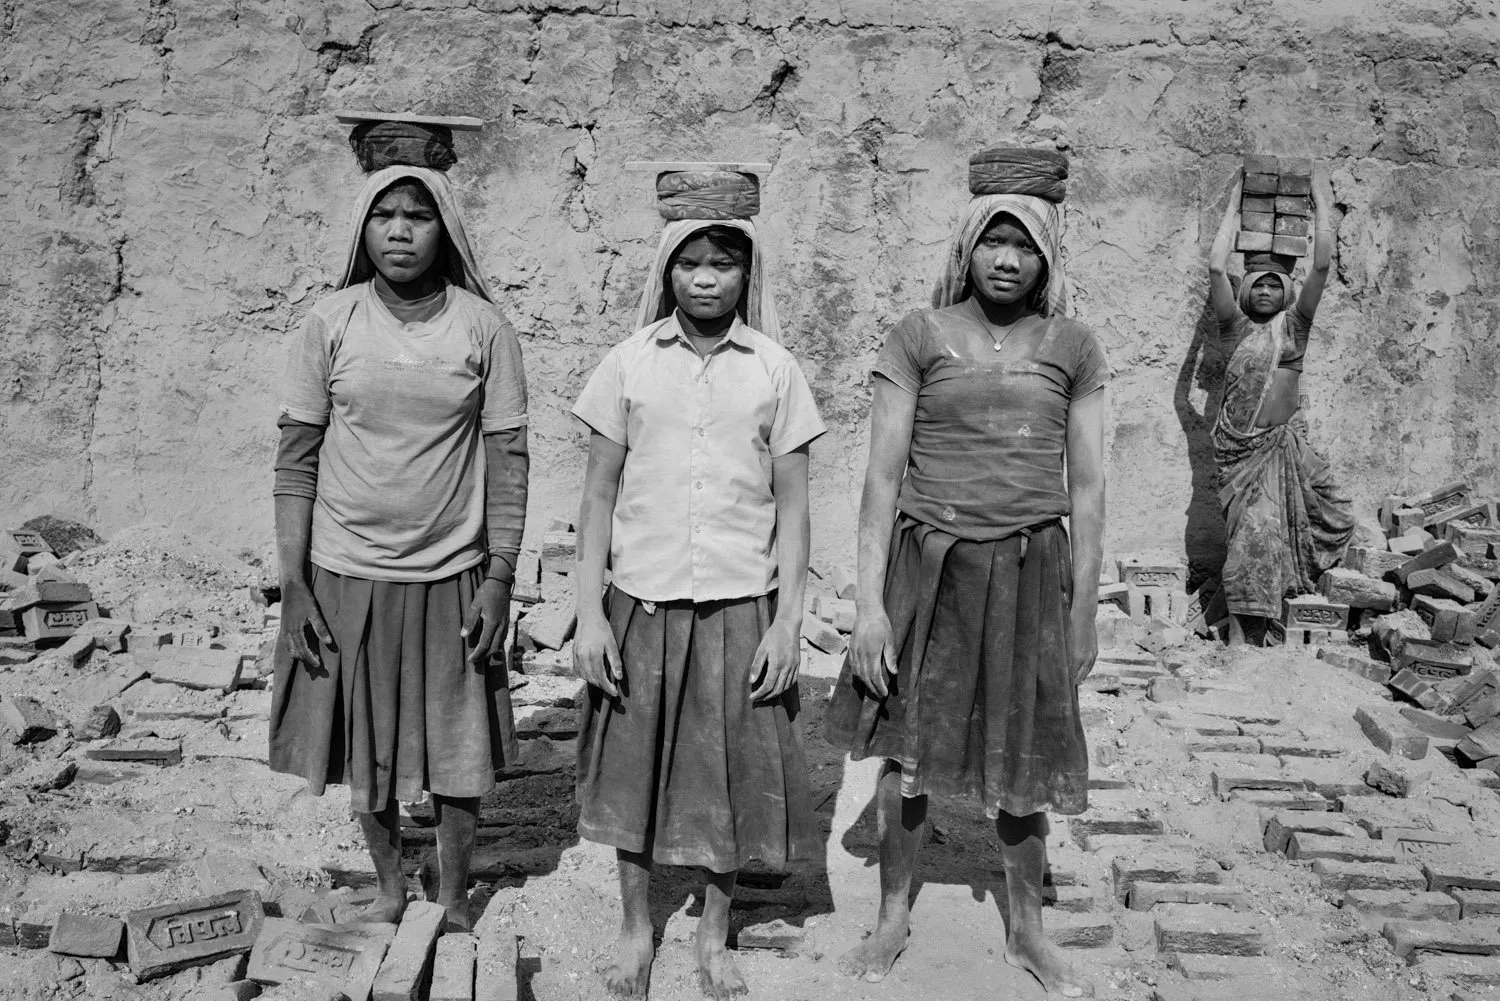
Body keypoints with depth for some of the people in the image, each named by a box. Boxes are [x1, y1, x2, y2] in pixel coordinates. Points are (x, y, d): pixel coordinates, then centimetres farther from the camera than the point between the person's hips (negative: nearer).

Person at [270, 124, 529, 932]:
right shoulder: (330, 323, -3)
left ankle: (453, 901, 32)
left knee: (457, 752, 10)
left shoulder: (482, 327, -5)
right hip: (346, 575, 1)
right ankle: (389, 885, 38)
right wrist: (293, 586, -4)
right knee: (366, 748, 15)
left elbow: (508, 459, -3)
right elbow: (296, 459, -1)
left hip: (450, 576, -1)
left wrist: (499, 580, -7)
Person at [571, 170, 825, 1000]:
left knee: (733, 773, 9)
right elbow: (598, 496, 3)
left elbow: (792, 506, 2)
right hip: (641, 601, 0)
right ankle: (635, 927, 32)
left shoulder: (775, 370, 1)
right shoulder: (628, 363, 1)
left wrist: (788, 623, -4)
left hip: (742, 606, 0)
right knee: (636, 767, 11)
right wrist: (588, 613, -3)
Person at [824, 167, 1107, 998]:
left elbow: (1087, 488, 5)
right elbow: (882, 475, -5)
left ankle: (1027, 931, 31)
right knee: (906, 751, 7)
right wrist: (869, 602, -9)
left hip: (1030, 570, 1)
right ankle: (892, 916, 30)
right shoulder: (918, 338, -2)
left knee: (1019, 761, 10)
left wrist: (1083, 610, 3)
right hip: (927, 564, -1)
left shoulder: (1072, 349, 3)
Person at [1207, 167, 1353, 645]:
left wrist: (1322, 199, 4)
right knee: (1252, 533, -4)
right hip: (1242, 445, -3)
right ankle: (1238, 634, 1)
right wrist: (1234, 207, 2)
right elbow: (1216, 268, -7)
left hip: (1287, 442, 3)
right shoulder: (1235, 326, 3)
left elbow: (1322, 264, 0)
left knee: (1335, 518, -1)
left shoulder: (1294, 323, 8)